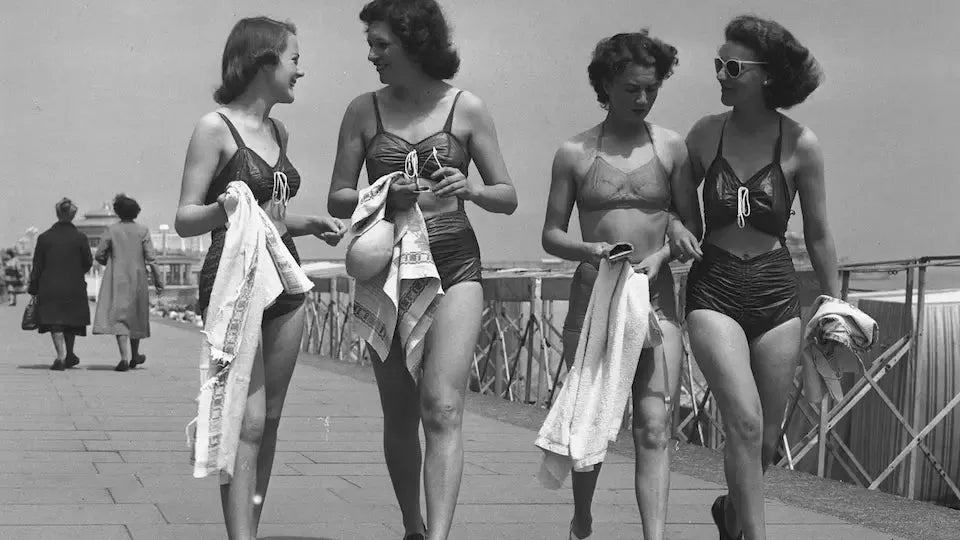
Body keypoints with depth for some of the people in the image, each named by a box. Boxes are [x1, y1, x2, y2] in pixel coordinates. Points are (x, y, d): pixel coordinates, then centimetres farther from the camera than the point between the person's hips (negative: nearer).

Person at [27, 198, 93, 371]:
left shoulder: (44, 237, -3)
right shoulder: (80, 238, -6)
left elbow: (37, 266, -1)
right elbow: (88, 263, 1)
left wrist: (33, 289, 5)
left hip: (50, 287, 0)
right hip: (74, 288, 0)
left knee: (55, 323, 0)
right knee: (71, 322, 16)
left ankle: (61, 356, -16)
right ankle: (69, 355, 25)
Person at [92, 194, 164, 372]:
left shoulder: (112, 230, -3)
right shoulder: (142, 231, -3)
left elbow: (99, 255, -1)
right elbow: (151, 258, -7)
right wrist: (157, 280, -1)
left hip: (116, 280, -1)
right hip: (137, 279, 1)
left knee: (119, 317, -6)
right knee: (136, 317, 17)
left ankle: (125, 357, -21)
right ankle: (135, 355, 31)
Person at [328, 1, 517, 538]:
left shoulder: (466, 108, 1)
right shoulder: (365, 110, 5)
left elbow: (508, 197, 6)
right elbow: (338, 200, 6)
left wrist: (469, 188, -16)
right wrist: (386, 197, -14)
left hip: (454, 268, -2)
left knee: (442, 408, -16)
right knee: (399, 416, 8)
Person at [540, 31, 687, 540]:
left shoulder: (672, 148, 5)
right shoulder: (574, 153, 3)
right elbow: (551, 235, 6)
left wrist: (660, 256, -11)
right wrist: (589, 250, -14)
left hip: (655, 296, 0)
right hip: (592, 294, 0)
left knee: (653, 425, -11)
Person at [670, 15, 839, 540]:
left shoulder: (799, 144, -5)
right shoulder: (705, 133, -1)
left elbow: (818, 235, 5)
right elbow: (682, 209, 13)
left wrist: (835, 305, 11)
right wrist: (678, 230, -10)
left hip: (776, 292, 1)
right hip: (714, 289, 0)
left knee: (766, 441, 9)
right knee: (745, 423, -19)